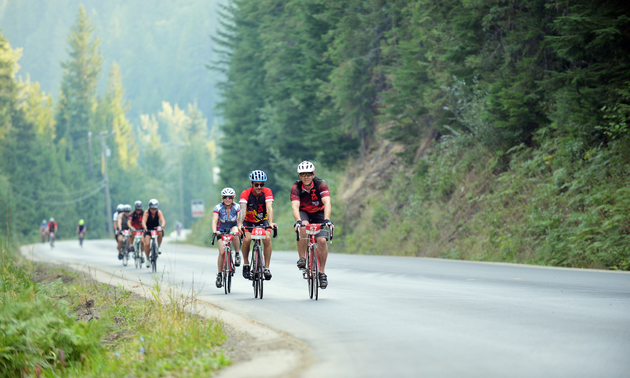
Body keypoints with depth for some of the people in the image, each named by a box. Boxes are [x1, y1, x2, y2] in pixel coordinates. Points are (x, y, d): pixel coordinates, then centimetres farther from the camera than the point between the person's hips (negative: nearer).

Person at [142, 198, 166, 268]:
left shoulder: (159, 212, -16)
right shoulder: (147, 212, -18)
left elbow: (163, 221, -27)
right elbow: (143, 222, -31)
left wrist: (162, 227, -48)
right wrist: (145, 228, -50)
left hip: (156, 228, 1)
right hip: (148, 229, -1)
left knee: (160, 232, -36)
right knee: (147, 244, -18)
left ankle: (158, 247, -16)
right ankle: (147, 259, 4)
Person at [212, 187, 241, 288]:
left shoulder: (237, 207, -18)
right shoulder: (218, 207, -20)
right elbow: (214, 220, -31)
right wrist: (214, 231, -50)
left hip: (233, 227, 0)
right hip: (222, 229, 0)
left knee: (235, 233, -37)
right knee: (222, 252, -13)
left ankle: (237, 255, -19)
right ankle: (219, 274, 0)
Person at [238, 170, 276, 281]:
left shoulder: (267, 192, -20)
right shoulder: (246, 193, -22)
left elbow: (269, 208, -33)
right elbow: (243, 210, -35)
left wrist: (271, 222, -51)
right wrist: (240, 224, -53)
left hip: (263, 221, 1)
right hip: (249, 222, -1)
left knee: (267, 238, -26)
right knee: (247, 239, -27)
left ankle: (266, 268, -18)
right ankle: (246, 264, -3)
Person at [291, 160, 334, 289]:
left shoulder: (321, 184, -25)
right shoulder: (296, 187, -23)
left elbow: (327, 203, -37)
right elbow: (295, 206, -36)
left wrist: (327, 219, -53)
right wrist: (298, 221, -55)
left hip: (319, 213, 0)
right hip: (303, 213, 0)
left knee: (322, 240, -17)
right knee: (302, 228, -34)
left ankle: (322, 271, -3)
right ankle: (302, 259, -19)